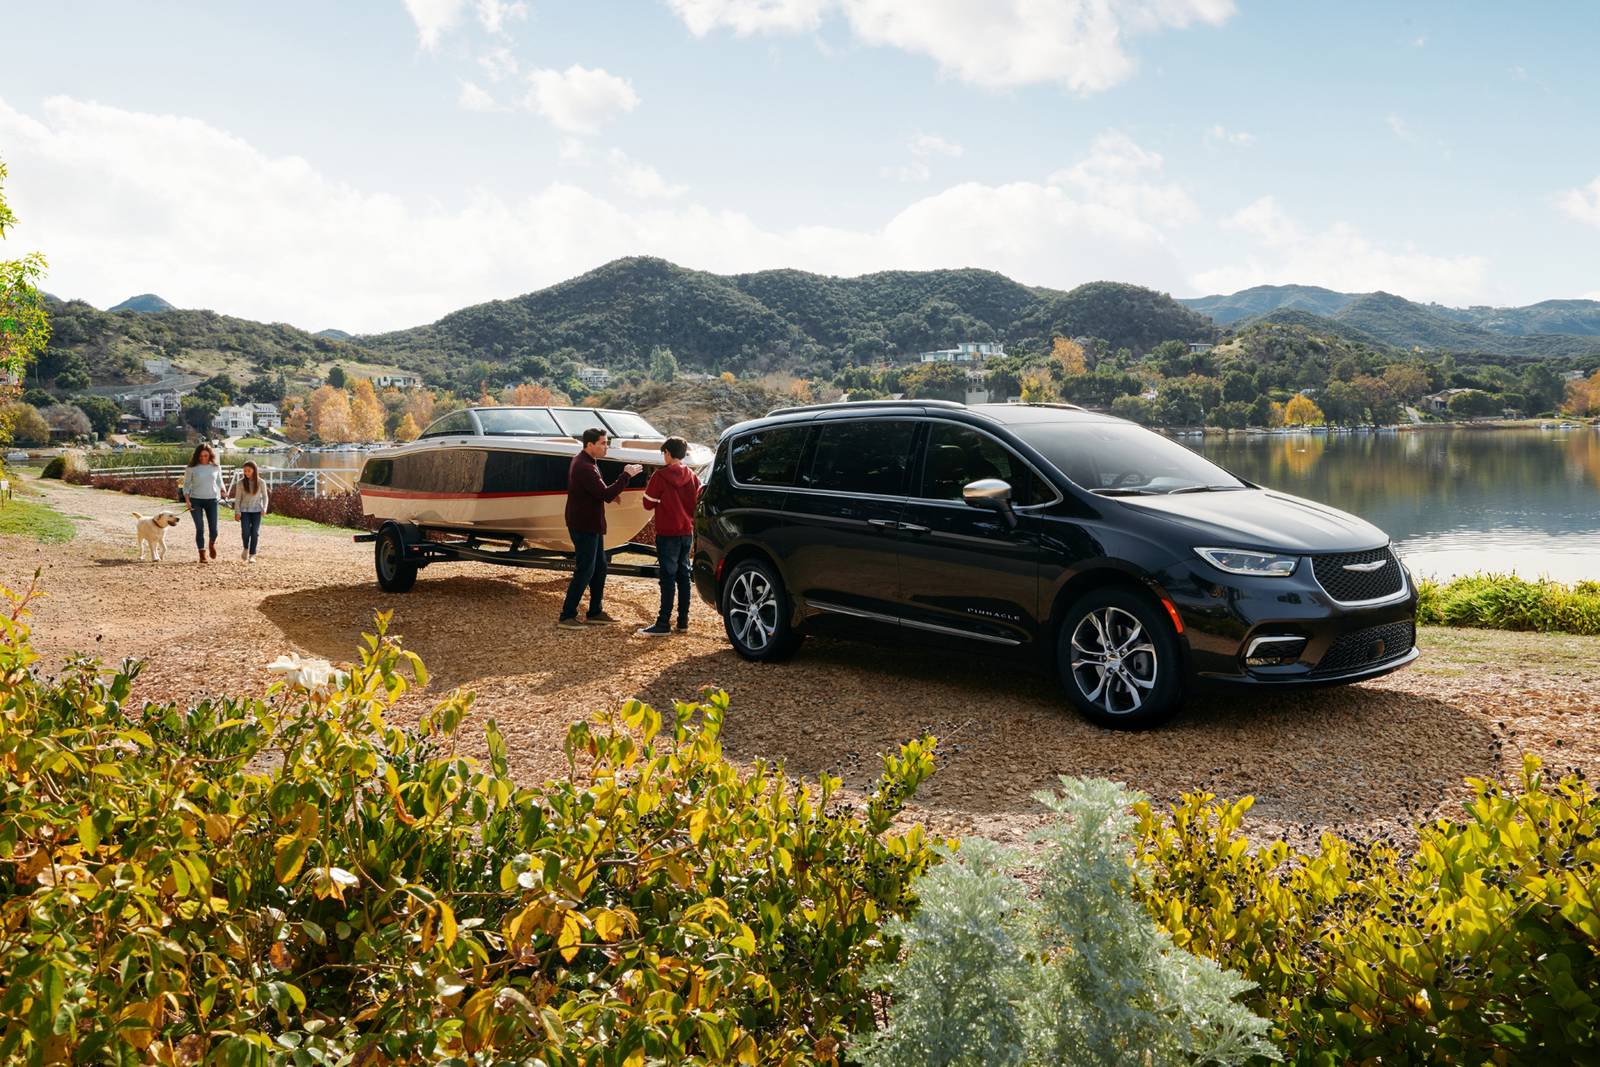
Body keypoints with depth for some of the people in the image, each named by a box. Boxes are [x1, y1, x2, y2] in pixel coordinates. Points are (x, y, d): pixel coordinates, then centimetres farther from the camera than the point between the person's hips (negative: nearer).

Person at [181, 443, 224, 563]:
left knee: (213, 529, -2)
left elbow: (219, 482, 16)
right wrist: (187, 500, -9)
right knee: (200, 529, -2)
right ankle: (202, 555, 7)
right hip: (196, 500, -1)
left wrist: (222, 492, -3)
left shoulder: (216, 467, 4)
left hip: (212, 500, 1)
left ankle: (212, 544, 32)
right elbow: (186, 485, 2)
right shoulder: (192, 468, -2)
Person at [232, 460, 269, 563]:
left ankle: (252, 555, 4)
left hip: (256, 511, 0)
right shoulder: (240, 483, -3)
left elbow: (264, 496, 5)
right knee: (245, 531, -11)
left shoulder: (261, 483, -3)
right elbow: (237, 498, 1)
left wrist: (264, 508, -9)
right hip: (244, 510, 0)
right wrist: (237, 512, -3)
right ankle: (246, 548, 18)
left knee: (255, 532, -4)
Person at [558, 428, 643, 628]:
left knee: (600, 567, 15)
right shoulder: (584, 467, -24)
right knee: (585, 571, -5)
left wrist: (611, 493, 1)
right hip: (584, 526, -10)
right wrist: (626, 476, -22)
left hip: (591, 525, 10)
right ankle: (566, 616, 1)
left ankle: (595, 611, 24)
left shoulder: (584, 462, 11)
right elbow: (605, 495, -27)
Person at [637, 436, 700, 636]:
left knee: (668, 577, -5)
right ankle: (683, 621, 15)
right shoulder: (692, 477, 5)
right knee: (683, 575, 11)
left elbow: (648, 504, -8)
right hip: (687, 533, 6)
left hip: (668, 533, -6)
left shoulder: (661, 475, -11)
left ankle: (663, 623, -5)